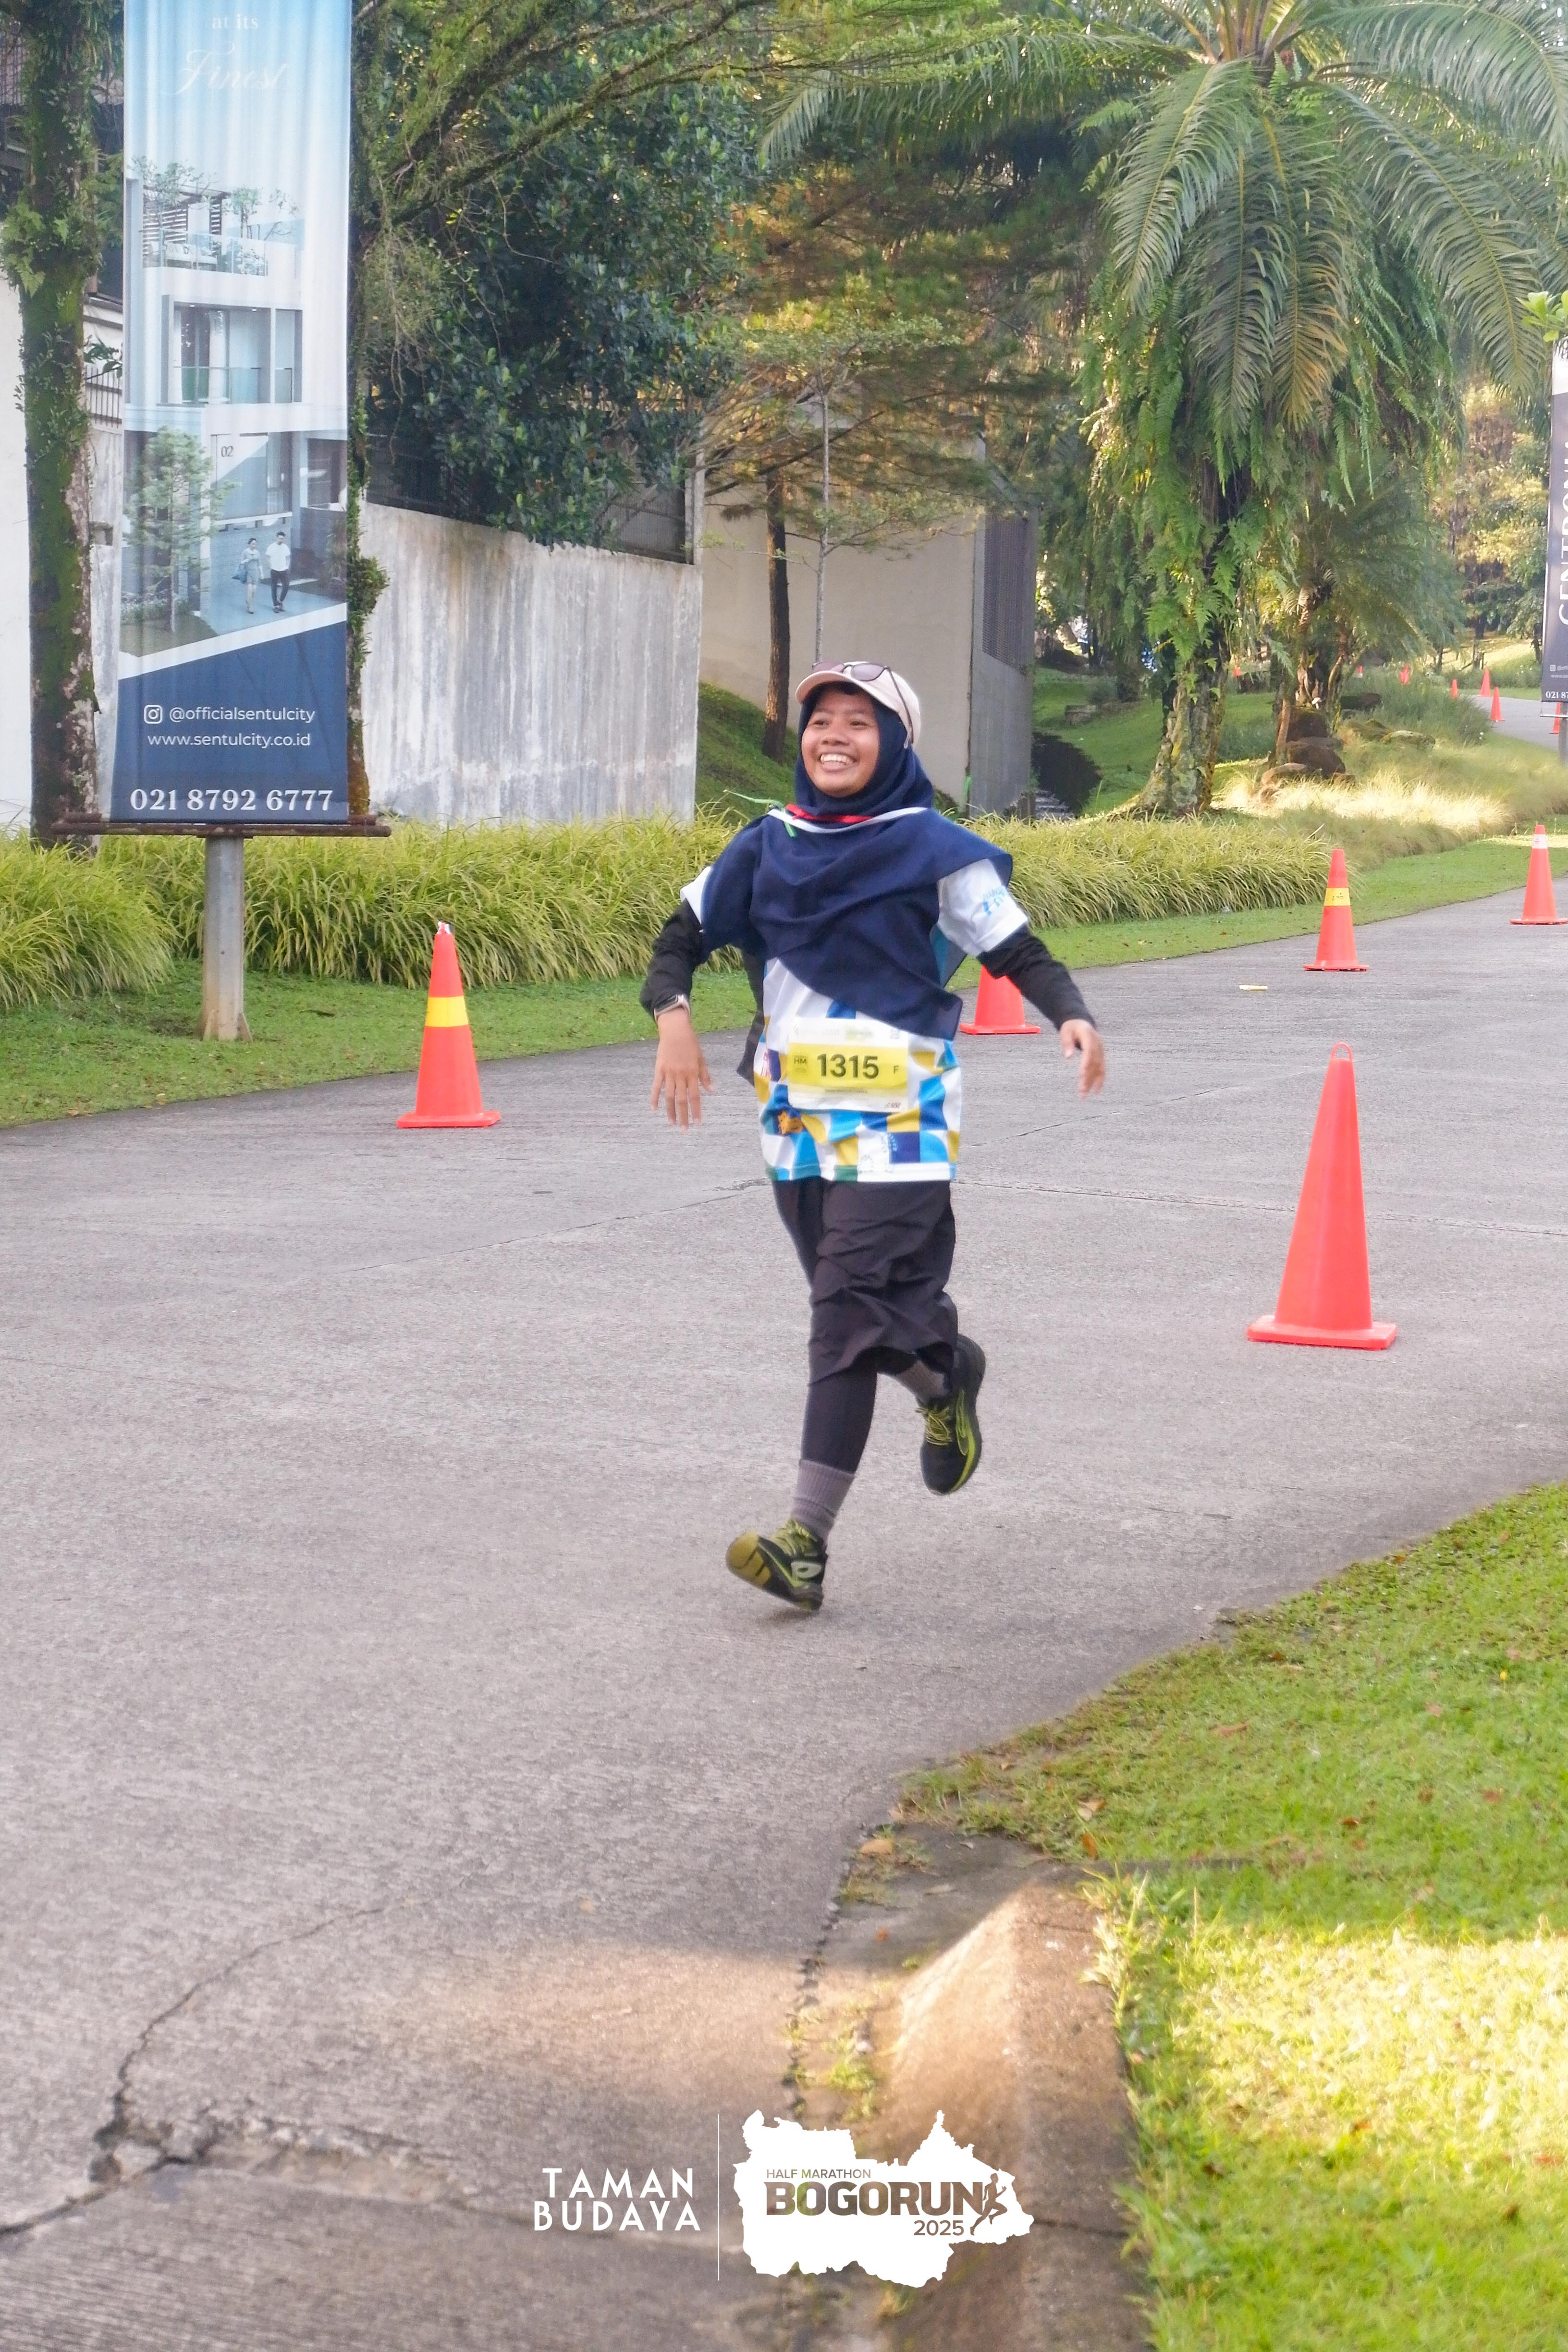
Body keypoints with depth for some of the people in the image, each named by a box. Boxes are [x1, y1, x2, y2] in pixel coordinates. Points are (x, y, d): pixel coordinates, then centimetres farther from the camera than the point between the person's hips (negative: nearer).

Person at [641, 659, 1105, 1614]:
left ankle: (807, 1543, -16)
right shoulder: (771, 844, 8)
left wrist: (1073, 1015, -20)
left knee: (851, 1316, -13)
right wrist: (674, 1015, -7)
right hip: (798, 1114, 5)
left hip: (897, 1119, -5)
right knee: (861, 1309, 15)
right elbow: (685, 935, 12)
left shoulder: (934, 851, -4)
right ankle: (945, 1374, 50)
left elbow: (1018, 950, -2)